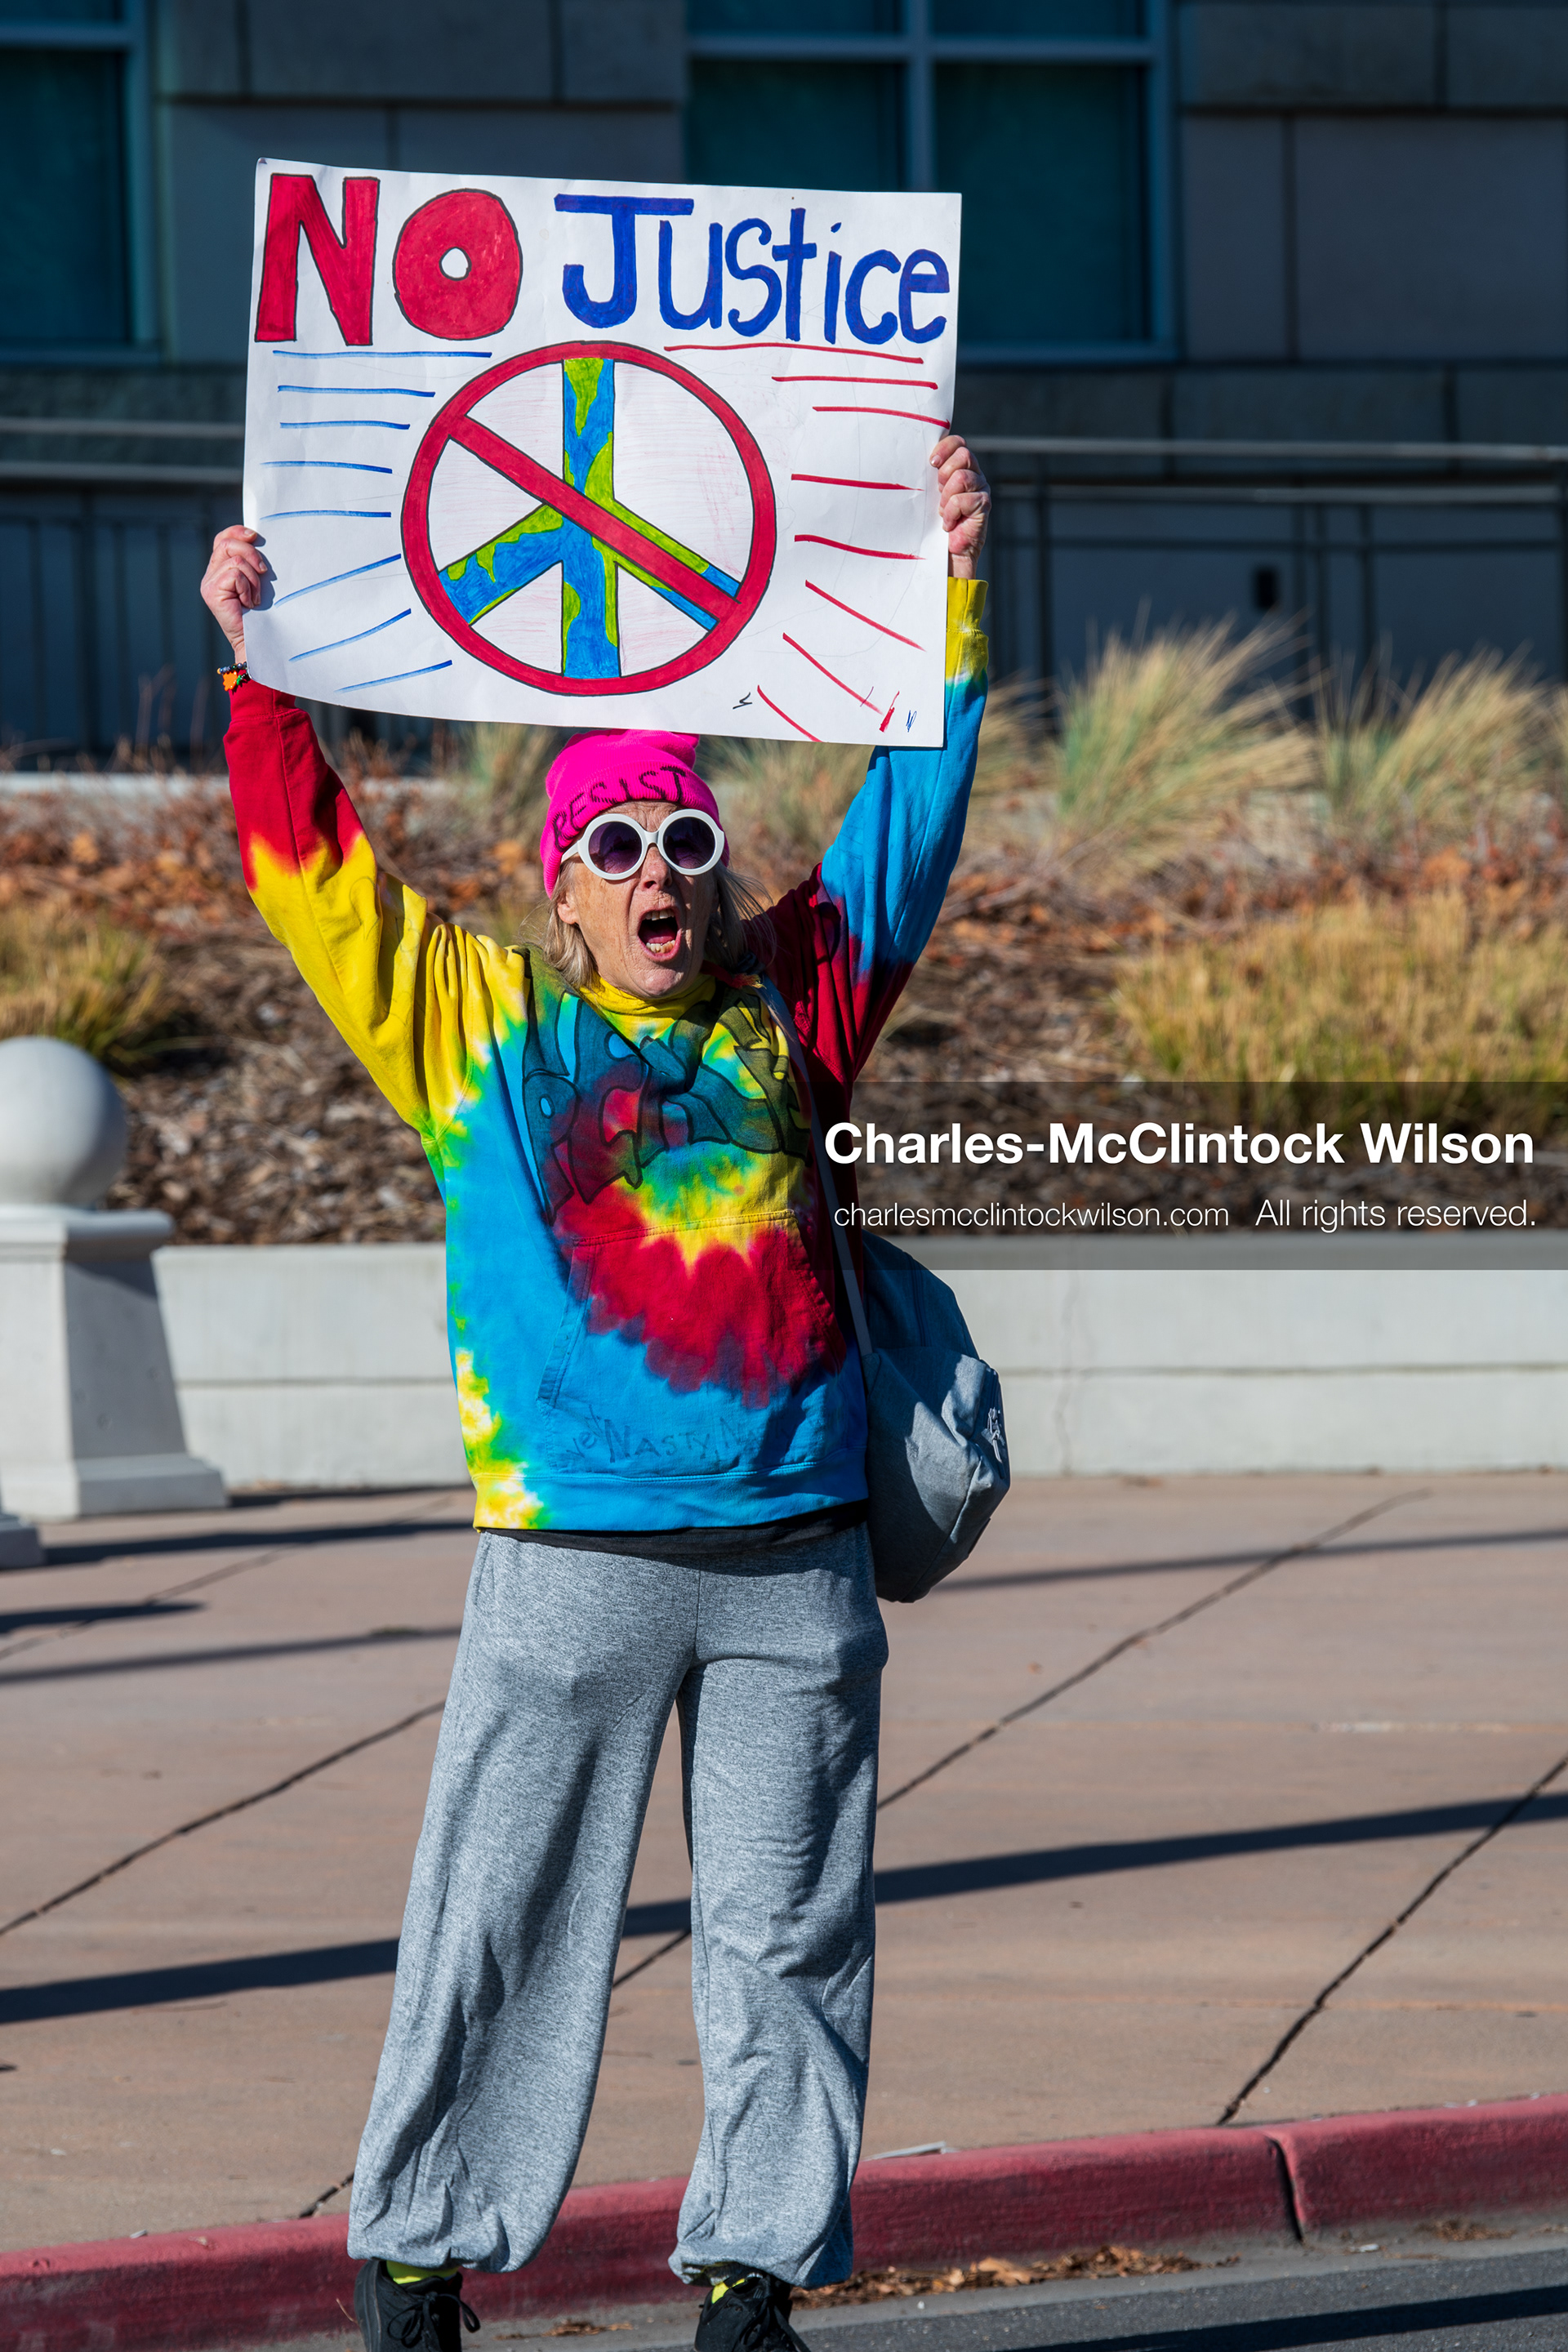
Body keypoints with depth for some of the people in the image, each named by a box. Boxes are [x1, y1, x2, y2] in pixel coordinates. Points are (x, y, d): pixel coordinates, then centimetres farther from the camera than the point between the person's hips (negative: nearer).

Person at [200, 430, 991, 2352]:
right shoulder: (481, 1026, 6)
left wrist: (951, 591, 11)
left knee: (785, 1930, 5)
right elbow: (310, 871, 2)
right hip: (572, 1559, -2)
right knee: (503, 1916, 1)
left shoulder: (790, 1002, 11)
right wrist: (259, 671, -5)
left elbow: (909, 803, 16)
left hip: (795, 1560, 2)